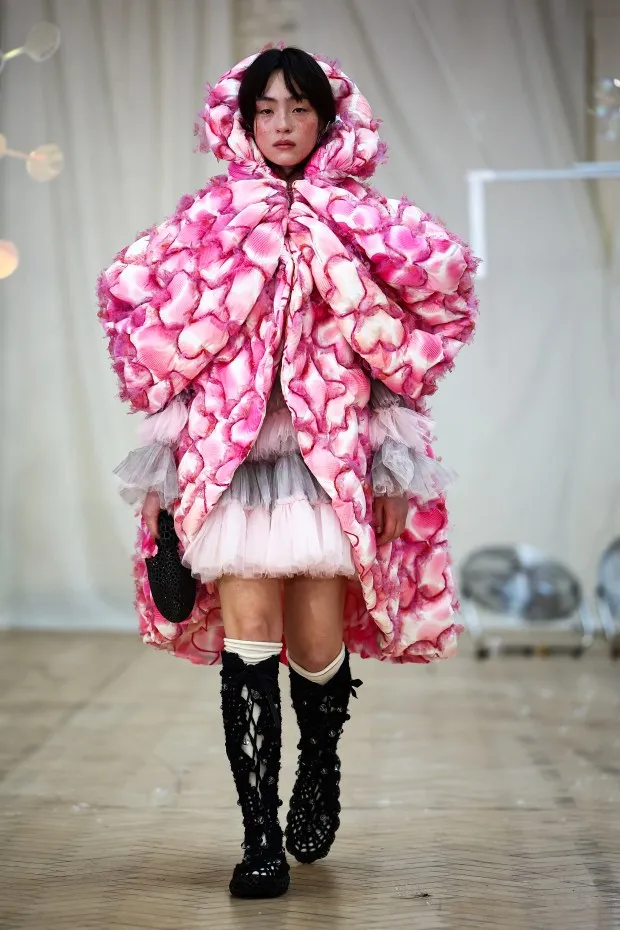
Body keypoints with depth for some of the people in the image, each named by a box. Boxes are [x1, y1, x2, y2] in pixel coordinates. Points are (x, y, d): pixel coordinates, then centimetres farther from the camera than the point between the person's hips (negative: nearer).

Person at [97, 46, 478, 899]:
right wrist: (161, 468, 5)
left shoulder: (364, 227, 7)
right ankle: (260, 840, 2)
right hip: (229, 454, 0)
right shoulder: (207, 222, 7)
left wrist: (396, 466, 3)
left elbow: (400, 355, 8)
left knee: (318, 646, 1)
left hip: (333, 459, 0)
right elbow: (163, 351, 9)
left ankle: (321, 768, 33)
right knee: (247, 638, -7)